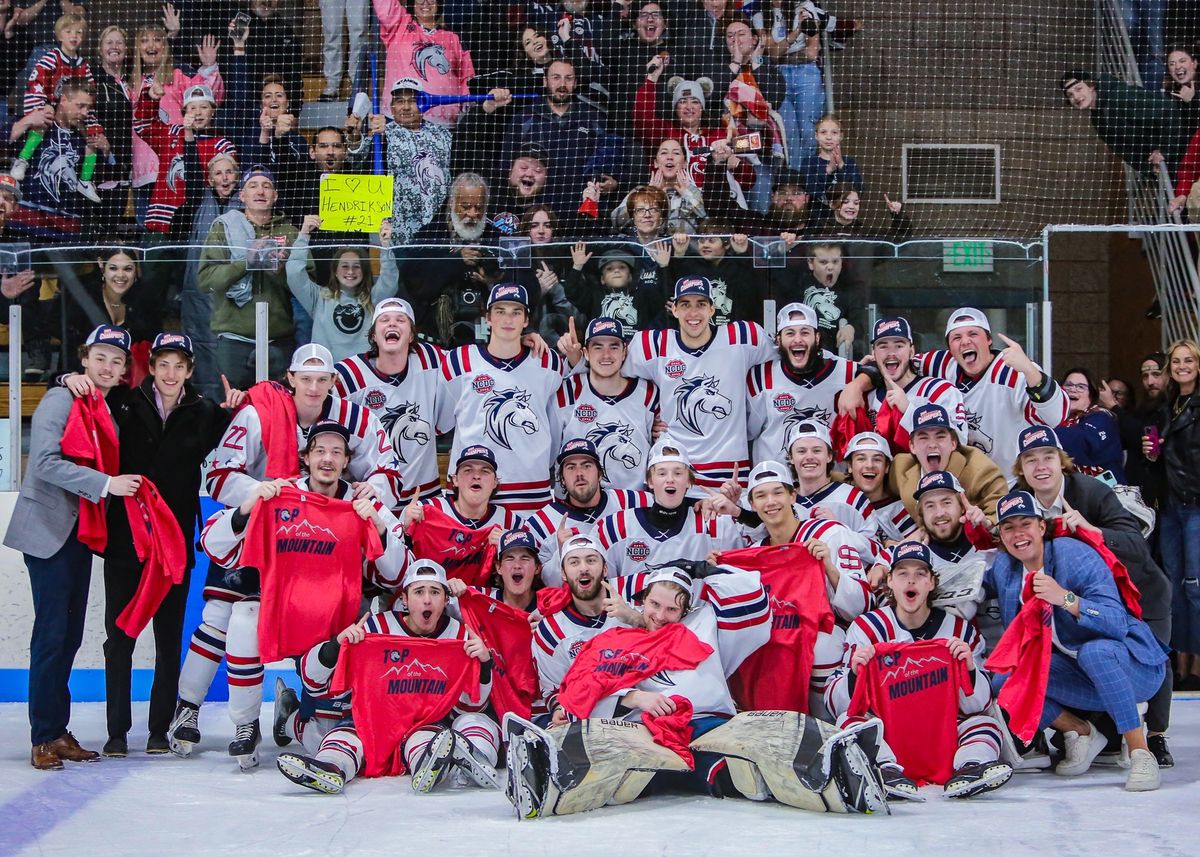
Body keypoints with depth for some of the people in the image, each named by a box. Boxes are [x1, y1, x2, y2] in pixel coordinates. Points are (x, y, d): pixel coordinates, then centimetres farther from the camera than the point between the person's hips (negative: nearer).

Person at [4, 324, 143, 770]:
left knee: (71, 633, 9)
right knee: (52, 633, -9)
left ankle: (59, 731, 15)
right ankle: (44, 738, -4)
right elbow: (46, 462, -20)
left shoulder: (109, 411, 14)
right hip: (49, 529, -8)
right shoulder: (61, 400, -9)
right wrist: (106, 483, -24)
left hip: (81, 533, 8)